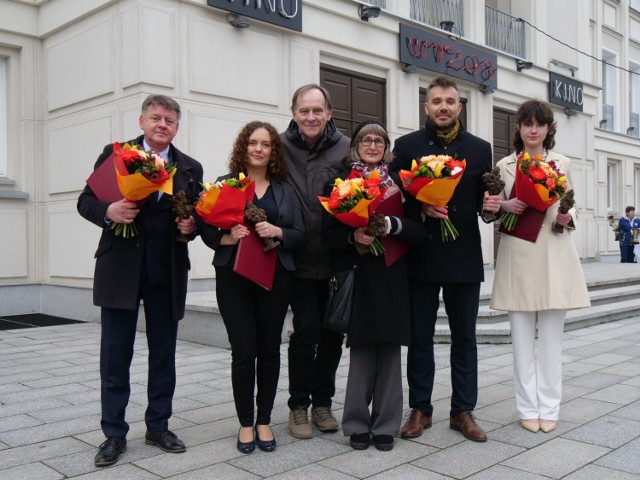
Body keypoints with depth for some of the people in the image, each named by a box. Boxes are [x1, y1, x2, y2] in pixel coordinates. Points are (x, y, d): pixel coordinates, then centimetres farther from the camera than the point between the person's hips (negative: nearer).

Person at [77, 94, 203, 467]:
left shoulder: (191, 168, 11)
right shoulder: (114, 154, 4)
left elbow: (198, 214, 15)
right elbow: (86, 200, 2)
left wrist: (192, 225, -8)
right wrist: (108, 211, -19)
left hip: (168, 273, 2)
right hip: (120, 269, -2)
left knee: (164, 353, 10)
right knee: (115, 354, 3)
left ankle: (158, 426, 25)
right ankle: (114, 434, 16)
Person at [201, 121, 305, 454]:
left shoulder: (285, 189, 10)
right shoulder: (224, 184, 5)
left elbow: (299, 233, 5)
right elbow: (207, 230, 1)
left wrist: (278, 231, -14)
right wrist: (228, 238, -18)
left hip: (276, 277, 2)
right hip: (234, 277, -2)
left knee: (269, 349, 7)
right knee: (244, 351, -3)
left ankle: (264, 421, 22)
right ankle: (246, 423, 15)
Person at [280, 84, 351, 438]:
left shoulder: (346, 149, -1)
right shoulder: (280, 148, -2)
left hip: (337, 259, 2)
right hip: (300, 260, -1)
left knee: (333, 334, 10)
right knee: (306, 332, 0)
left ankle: (322, 402, 28)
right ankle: (299, 405, 18)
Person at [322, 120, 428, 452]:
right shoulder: (342, 182, 6)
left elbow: (421, 231, 2)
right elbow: (328, 234, 2)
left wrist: (393, 225, -15)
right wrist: (352, 236, -17)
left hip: (392, 277, 1)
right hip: (358, 277, -1)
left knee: (389, 350, 3)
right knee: (362, 350, 1)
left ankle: (385, 425, 16)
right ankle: (357, 424, 15)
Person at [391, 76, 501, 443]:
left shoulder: (480, 148, 8)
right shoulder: (407, 146, 4)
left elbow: (485, 202, 7)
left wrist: (490, 207, -15)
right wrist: (420, 208, -17)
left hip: (465, 258, 1)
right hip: (420, 256, -1)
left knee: (464, 337, 9)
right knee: (420, 337, 8)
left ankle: (463, 411, 21)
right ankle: (420, 409, 21)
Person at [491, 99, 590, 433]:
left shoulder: (562, 164, 9)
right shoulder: (504, 165, 8)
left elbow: (570, 208, 12)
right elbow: (493, 209, 10)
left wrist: (567, 218, -10)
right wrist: (506, 206, -11)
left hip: (554, 256, 0)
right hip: (517, 256, 0)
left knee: (551, 335, 3)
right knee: (522, 335, 3)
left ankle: (549, 408, 13)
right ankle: (528, 407, 13)